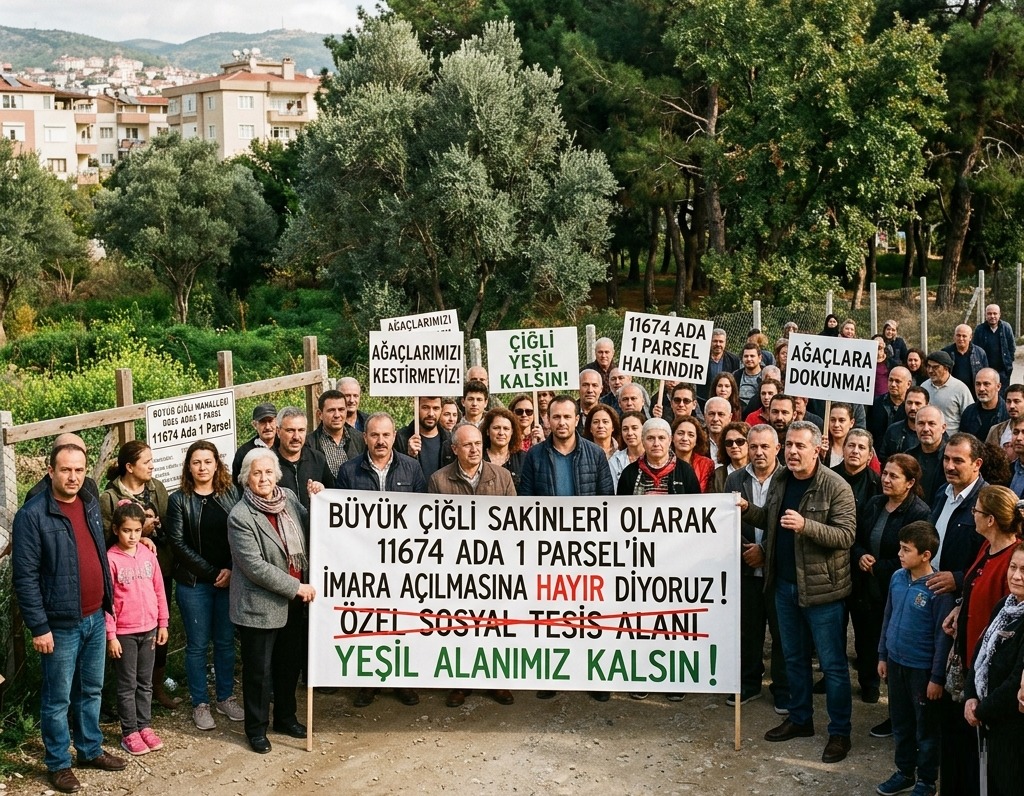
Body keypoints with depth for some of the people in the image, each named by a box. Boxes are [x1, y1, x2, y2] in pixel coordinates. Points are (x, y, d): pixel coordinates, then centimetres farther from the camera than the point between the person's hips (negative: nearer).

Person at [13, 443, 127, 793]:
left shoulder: (90, 504, 5)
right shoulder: (32, 515, -16)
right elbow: (25, 577, -16)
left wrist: (108, 602, 12)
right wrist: (39, 626, -17)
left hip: (95, 618, 6)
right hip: (61, 624, -6)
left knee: (91, 690, 19)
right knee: (58, 698, 7)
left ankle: (91, 750, 34)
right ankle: (58, 764, 21)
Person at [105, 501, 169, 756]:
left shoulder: (148, 555, 3)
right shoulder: (111, 559, -11)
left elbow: (159, 591, 9)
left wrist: (162, 623, 8)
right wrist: (110, 635, -12)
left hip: (149, 629, 4)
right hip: (124, 632, -4)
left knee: (145, 683, 13)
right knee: (127, 685, 5)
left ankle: (145, 726, 24)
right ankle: (129, 733, 14)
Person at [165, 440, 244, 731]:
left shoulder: (231, 494, 3)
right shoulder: (179, 500, -3)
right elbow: (178, 543, -7)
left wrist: (231, 570, -13)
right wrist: (212, 572, -11)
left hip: (228, 579, 2)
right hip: (194, 583, -2)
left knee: (225, 641, 11)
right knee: (197, 644, 5)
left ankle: (225, 697, 25)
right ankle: (200, 704, 16)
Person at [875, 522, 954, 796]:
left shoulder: (937, 589, -20)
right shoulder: (898, 578, -2)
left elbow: (942, 637, -16)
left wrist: (937, 678, -14)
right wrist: (883, 655, 14)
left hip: (922, 669, -6)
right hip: (896, 662, 6)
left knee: (926, 729, 11)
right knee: (900, 724, 20)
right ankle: (904, 772, 37)